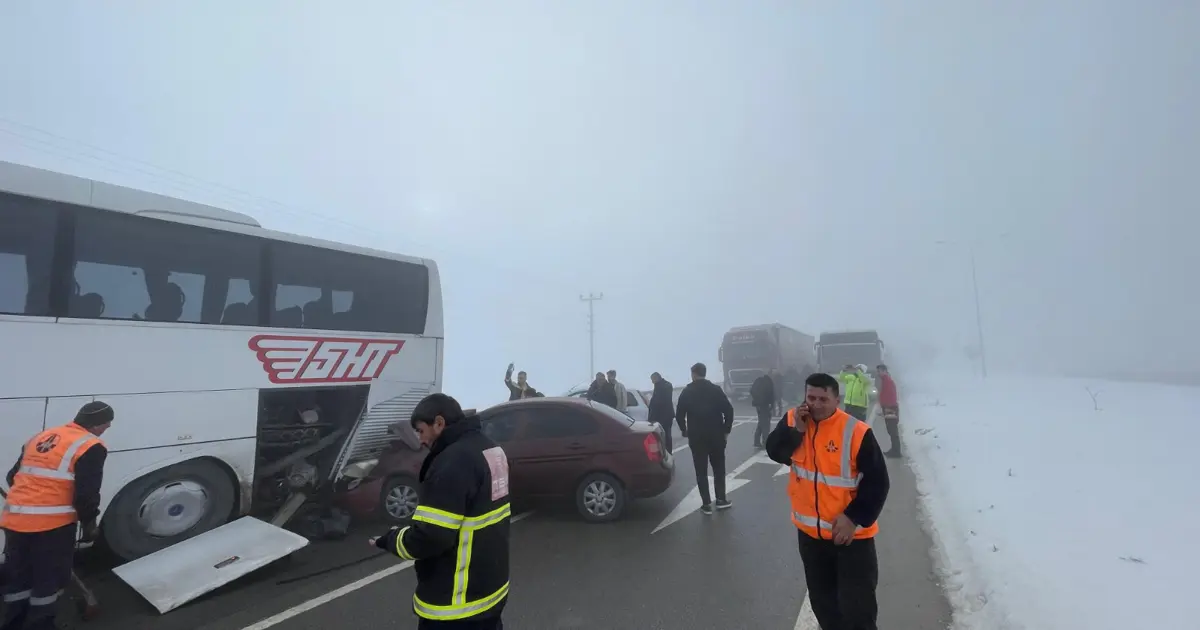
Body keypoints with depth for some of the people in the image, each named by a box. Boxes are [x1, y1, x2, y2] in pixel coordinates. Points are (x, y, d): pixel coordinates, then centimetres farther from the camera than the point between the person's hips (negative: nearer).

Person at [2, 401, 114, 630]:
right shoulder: (91, 447, -11)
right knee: (49, 578, 10)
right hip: (52, 522, -8)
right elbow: (86, 492, -13)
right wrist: (89, 523, 0)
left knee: (19, 575, 22)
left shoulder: (41, 437, 14)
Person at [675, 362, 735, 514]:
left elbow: (679, 415, -4)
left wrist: (684, 430, 11)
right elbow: (728, 410, -6)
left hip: (696, 437, -1)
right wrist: (726, 429, 4)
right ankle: (721, 499, 18)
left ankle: (706, 504, 7)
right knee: (719, 468, 16)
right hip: (716, 435, 1)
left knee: (701, 471, 6)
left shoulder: (687, 392, -2)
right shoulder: (716, 389, 0)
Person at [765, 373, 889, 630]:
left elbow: (878, 483, -13)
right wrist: (796, 429, -22)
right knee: (822, 600, 22)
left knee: (857, 607, 4)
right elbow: (774, 452, -8)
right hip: (810, 530, 4)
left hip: (852, 533, -4)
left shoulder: (856, 432, -19)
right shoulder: (792, 420, -5)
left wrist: (854, 518, -19)